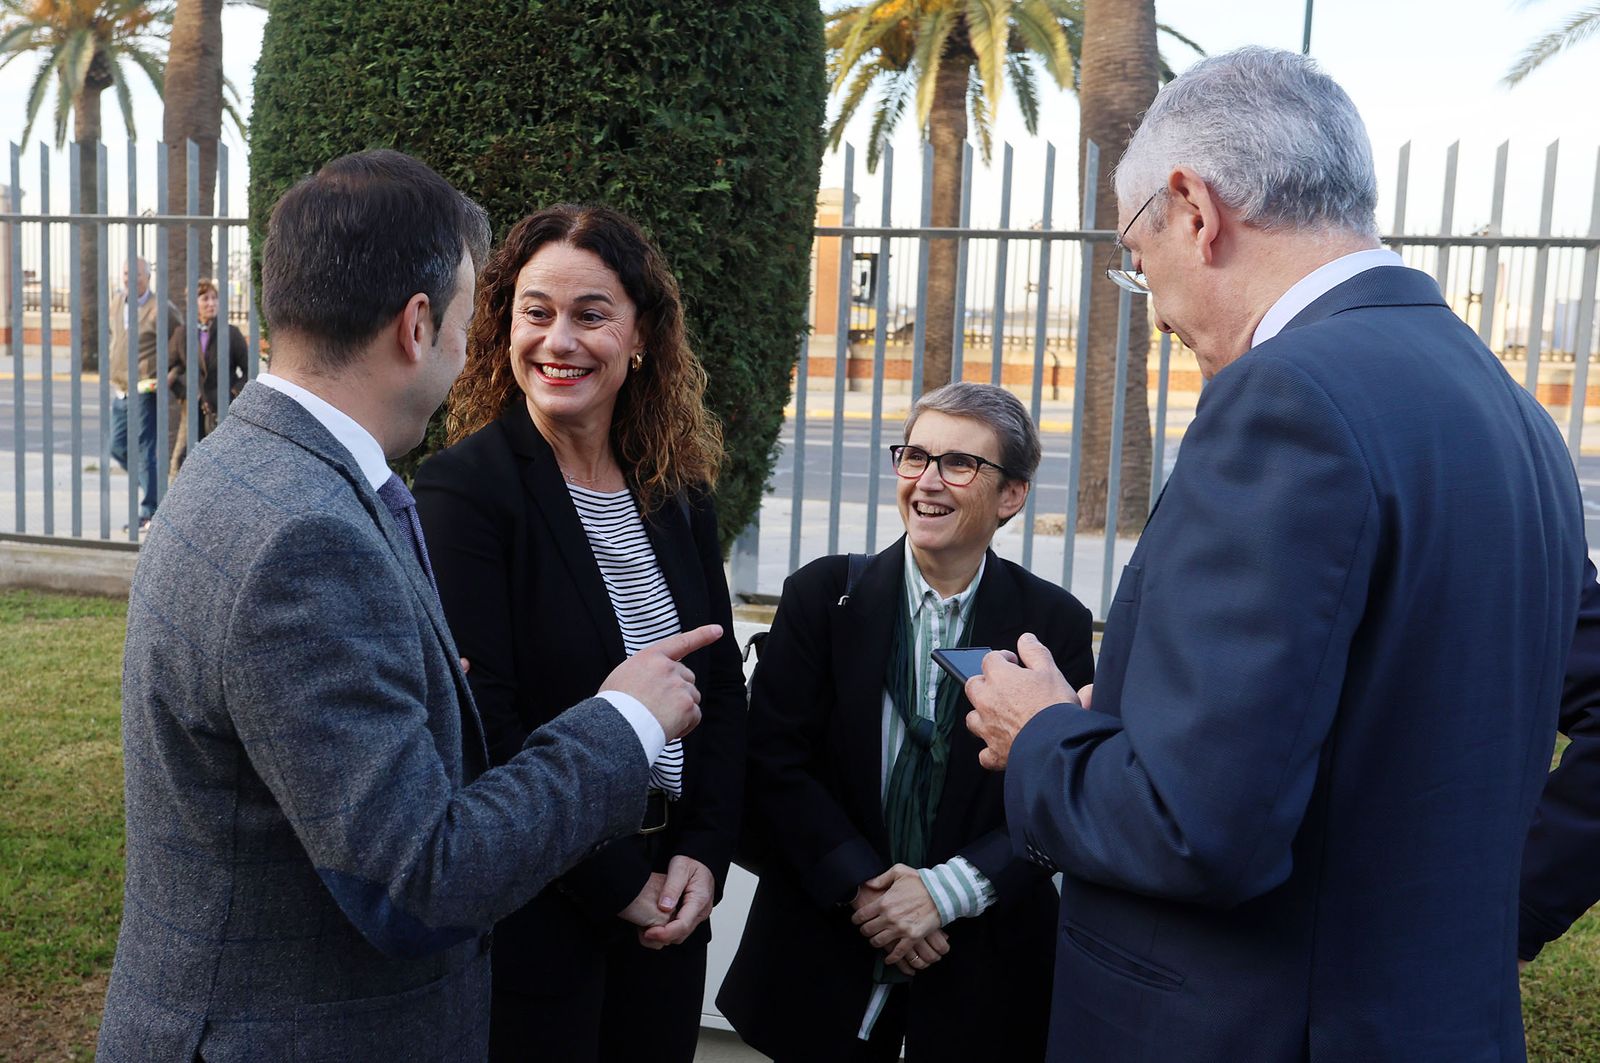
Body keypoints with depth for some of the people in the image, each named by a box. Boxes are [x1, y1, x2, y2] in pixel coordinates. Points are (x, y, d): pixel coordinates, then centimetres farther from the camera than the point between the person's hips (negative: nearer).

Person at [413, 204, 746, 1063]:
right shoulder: (463, 490, -14)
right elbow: (482, 730, -17)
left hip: (666, 898, 6)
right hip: (530, 908, -5)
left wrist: (703, 856, -4)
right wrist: (617, 883, -13)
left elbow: (722, 685, 7)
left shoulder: (677, 493, 3)